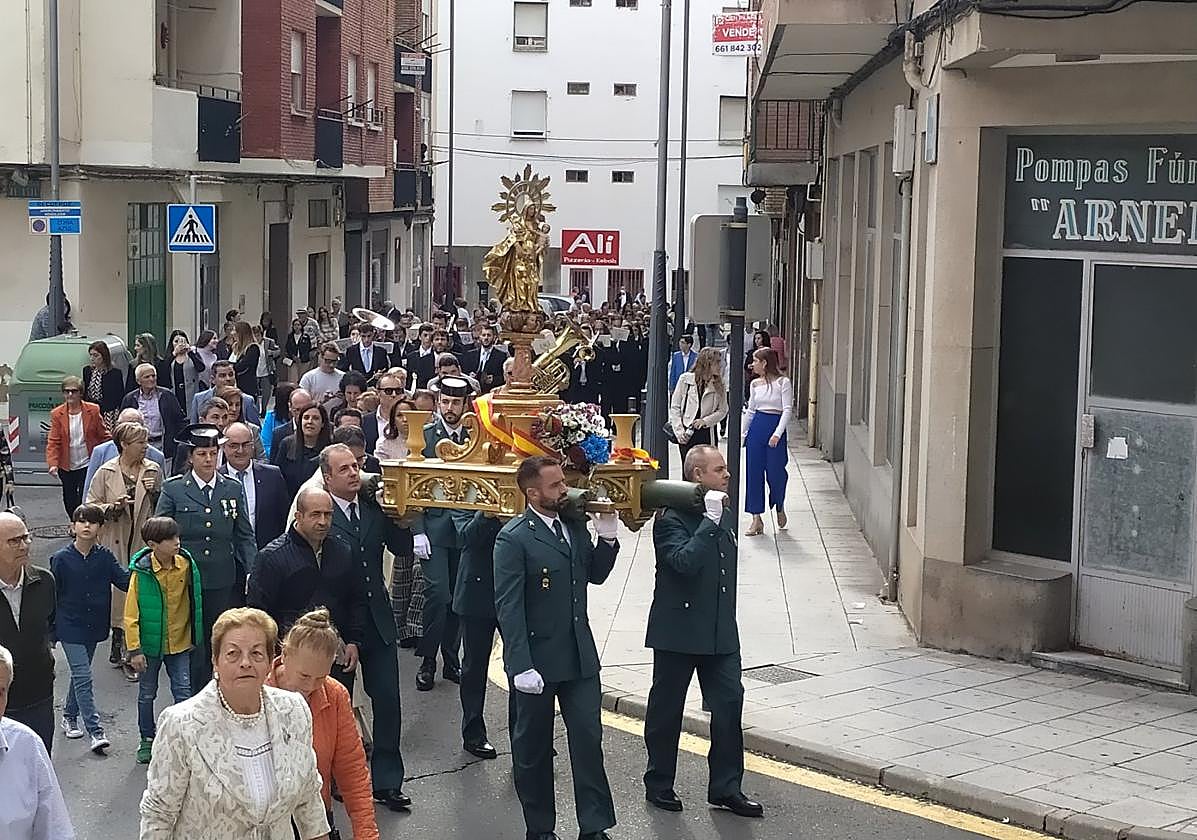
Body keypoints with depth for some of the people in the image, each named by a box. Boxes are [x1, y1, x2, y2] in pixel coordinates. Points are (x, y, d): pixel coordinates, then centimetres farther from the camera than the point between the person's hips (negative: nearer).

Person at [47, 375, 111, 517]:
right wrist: (53, 464, -18)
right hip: (67, 467, 2)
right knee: (69, 503, 11)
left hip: (87, 464, -2)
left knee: (85, 500, -8)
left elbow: (104, 436, 1)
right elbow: (53, 442, -6)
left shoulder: (93, 410, -4)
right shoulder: (57, 414, -2)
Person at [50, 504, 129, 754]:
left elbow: (126, 580, -9)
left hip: (94, 627, 4)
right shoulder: (61, 559, -8)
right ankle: (95, 732, -10)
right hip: (70, 627, -4)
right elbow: (51, 597, -3)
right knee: (83, 677, -9)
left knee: (81, 675, 18)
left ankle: (69, 716, 38)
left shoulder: (104, 557, -1)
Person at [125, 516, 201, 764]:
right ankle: (147, 739, 30)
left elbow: (193, 602, 5)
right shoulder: (141, 572, -16)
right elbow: (131, 615, -12)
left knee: (183, 691, 2)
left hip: (180, 642, 1)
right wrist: (134, 649, -14)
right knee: (147, 694, 13)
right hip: (150, 644, -1)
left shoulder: (186, 565, -8)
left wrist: (195, 636, 8)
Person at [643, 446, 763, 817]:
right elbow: (684, 561, -31)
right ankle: (659, 784, 20)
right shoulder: (671, 519, -14)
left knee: (730, 703, 2)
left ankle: (726, 787, 11)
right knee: (666, 710, 6)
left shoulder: (726, 515, 10)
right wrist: (710, 521, -28)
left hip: (720, 633, 6)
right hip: (678, 632, -6)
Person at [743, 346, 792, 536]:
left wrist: (777, 434, -20)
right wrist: (742, 434, 13)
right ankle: (756, 519, 6)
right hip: (756, 428, 5)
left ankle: (780, 507, 29)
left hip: (776, 427, -5)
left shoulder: (783, 382, -7)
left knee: (775, 473, -1)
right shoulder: (755, 384, 9)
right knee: (753, 473, 1)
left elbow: (787, 410, -11)